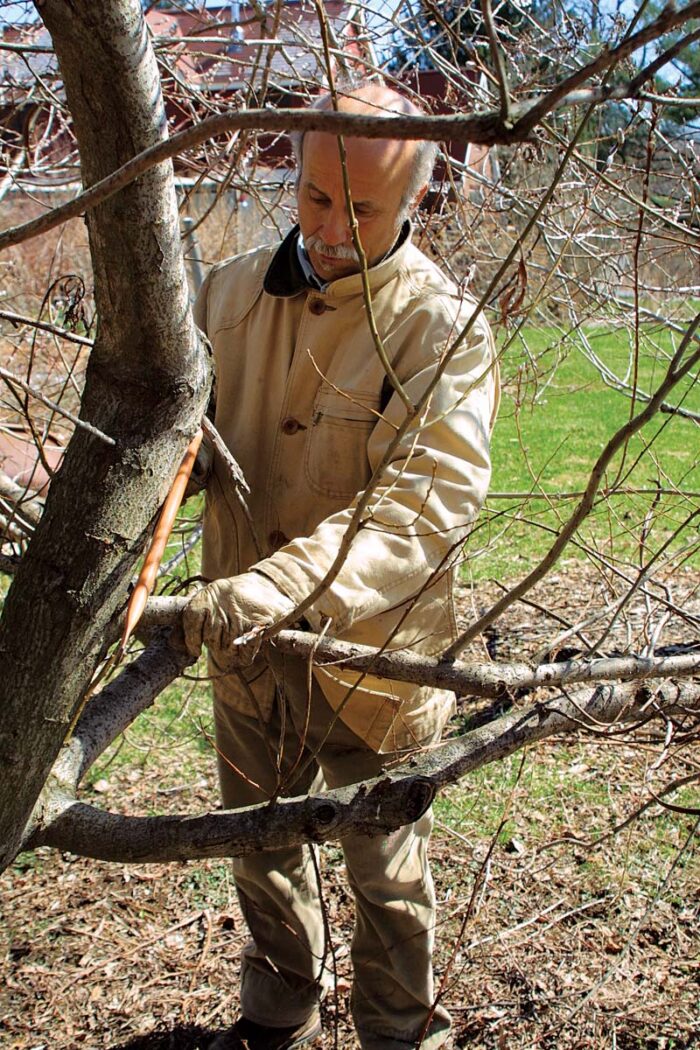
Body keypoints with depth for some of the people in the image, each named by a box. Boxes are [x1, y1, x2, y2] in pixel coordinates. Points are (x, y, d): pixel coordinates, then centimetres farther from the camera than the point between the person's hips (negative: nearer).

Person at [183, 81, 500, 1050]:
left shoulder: (443, 325, -18)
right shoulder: (231, 292, -1)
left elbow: (426, 499, -29)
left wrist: (279, 584, -40)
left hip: (370, 654, -5)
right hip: (243, 649, 5)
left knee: (386, 875, 15)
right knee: (260, 847, 24)